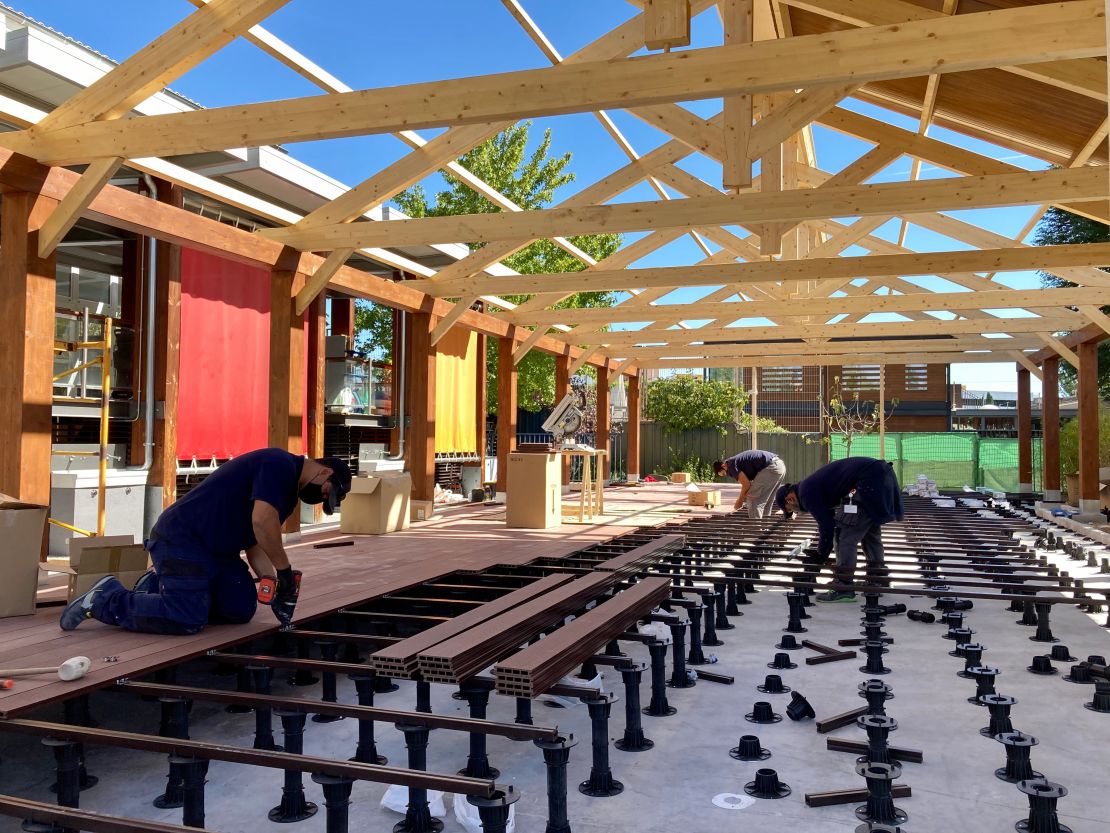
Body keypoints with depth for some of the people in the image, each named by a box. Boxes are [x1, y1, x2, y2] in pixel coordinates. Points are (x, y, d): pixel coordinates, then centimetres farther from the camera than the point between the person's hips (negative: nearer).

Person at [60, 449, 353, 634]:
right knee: (188, 620, -18)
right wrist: (285, 571, -18)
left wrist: (275, 586, -1)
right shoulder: (280, 464, -16)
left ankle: (157, 587, 17)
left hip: (217, 550, 11)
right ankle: (106, 600, 0)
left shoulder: (290, 494, 15)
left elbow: (255, 544, 12)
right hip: (182, 540, -10)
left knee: (241, 609, 4)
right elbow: (262, 520, -29)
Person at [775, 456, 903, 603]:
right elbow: (830, 518, 33)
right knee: (871, 533, 24)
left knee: (846, 537, -4)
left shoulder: (806, 492, -4)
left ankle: (843, 588, -3)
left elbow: (826, 524, -5)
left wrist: (821, 554, 9)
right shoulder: (812, 484, 25)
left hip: (868, 483, -11)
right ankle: (877, 580, 33)